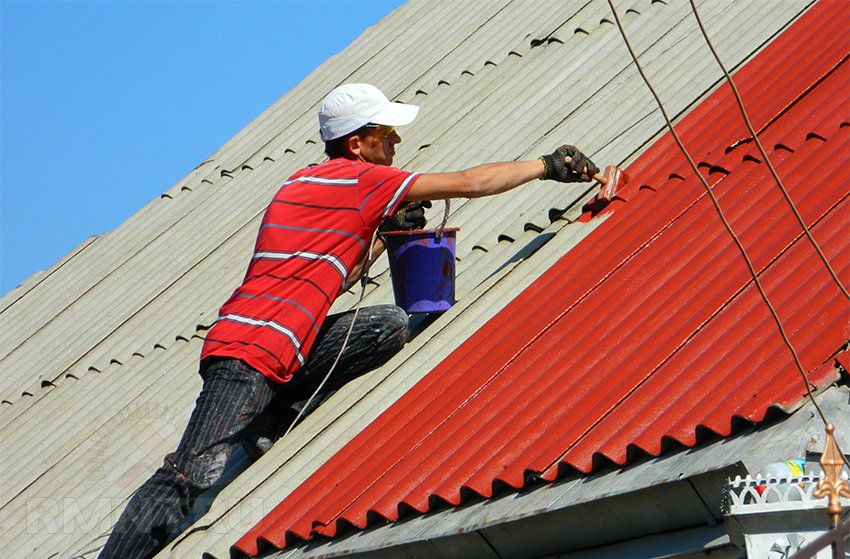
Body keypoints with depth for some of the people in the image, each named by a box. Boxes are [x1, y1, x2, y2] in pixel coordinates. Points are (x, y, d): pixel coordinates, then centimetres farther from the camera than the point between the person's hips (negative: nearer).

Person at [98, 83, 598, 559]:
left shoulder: (307, 182, 20)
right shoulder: (361, 179, -5)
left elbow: (329, 281, 24)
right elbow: (470, 183, 0)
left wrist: (383, 235, 15)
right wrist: (547, 166, 11)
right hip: (249, 356, -9)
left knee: (392, 325, 3)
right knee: (193, 477, -18)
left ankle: (271, 414, 1)